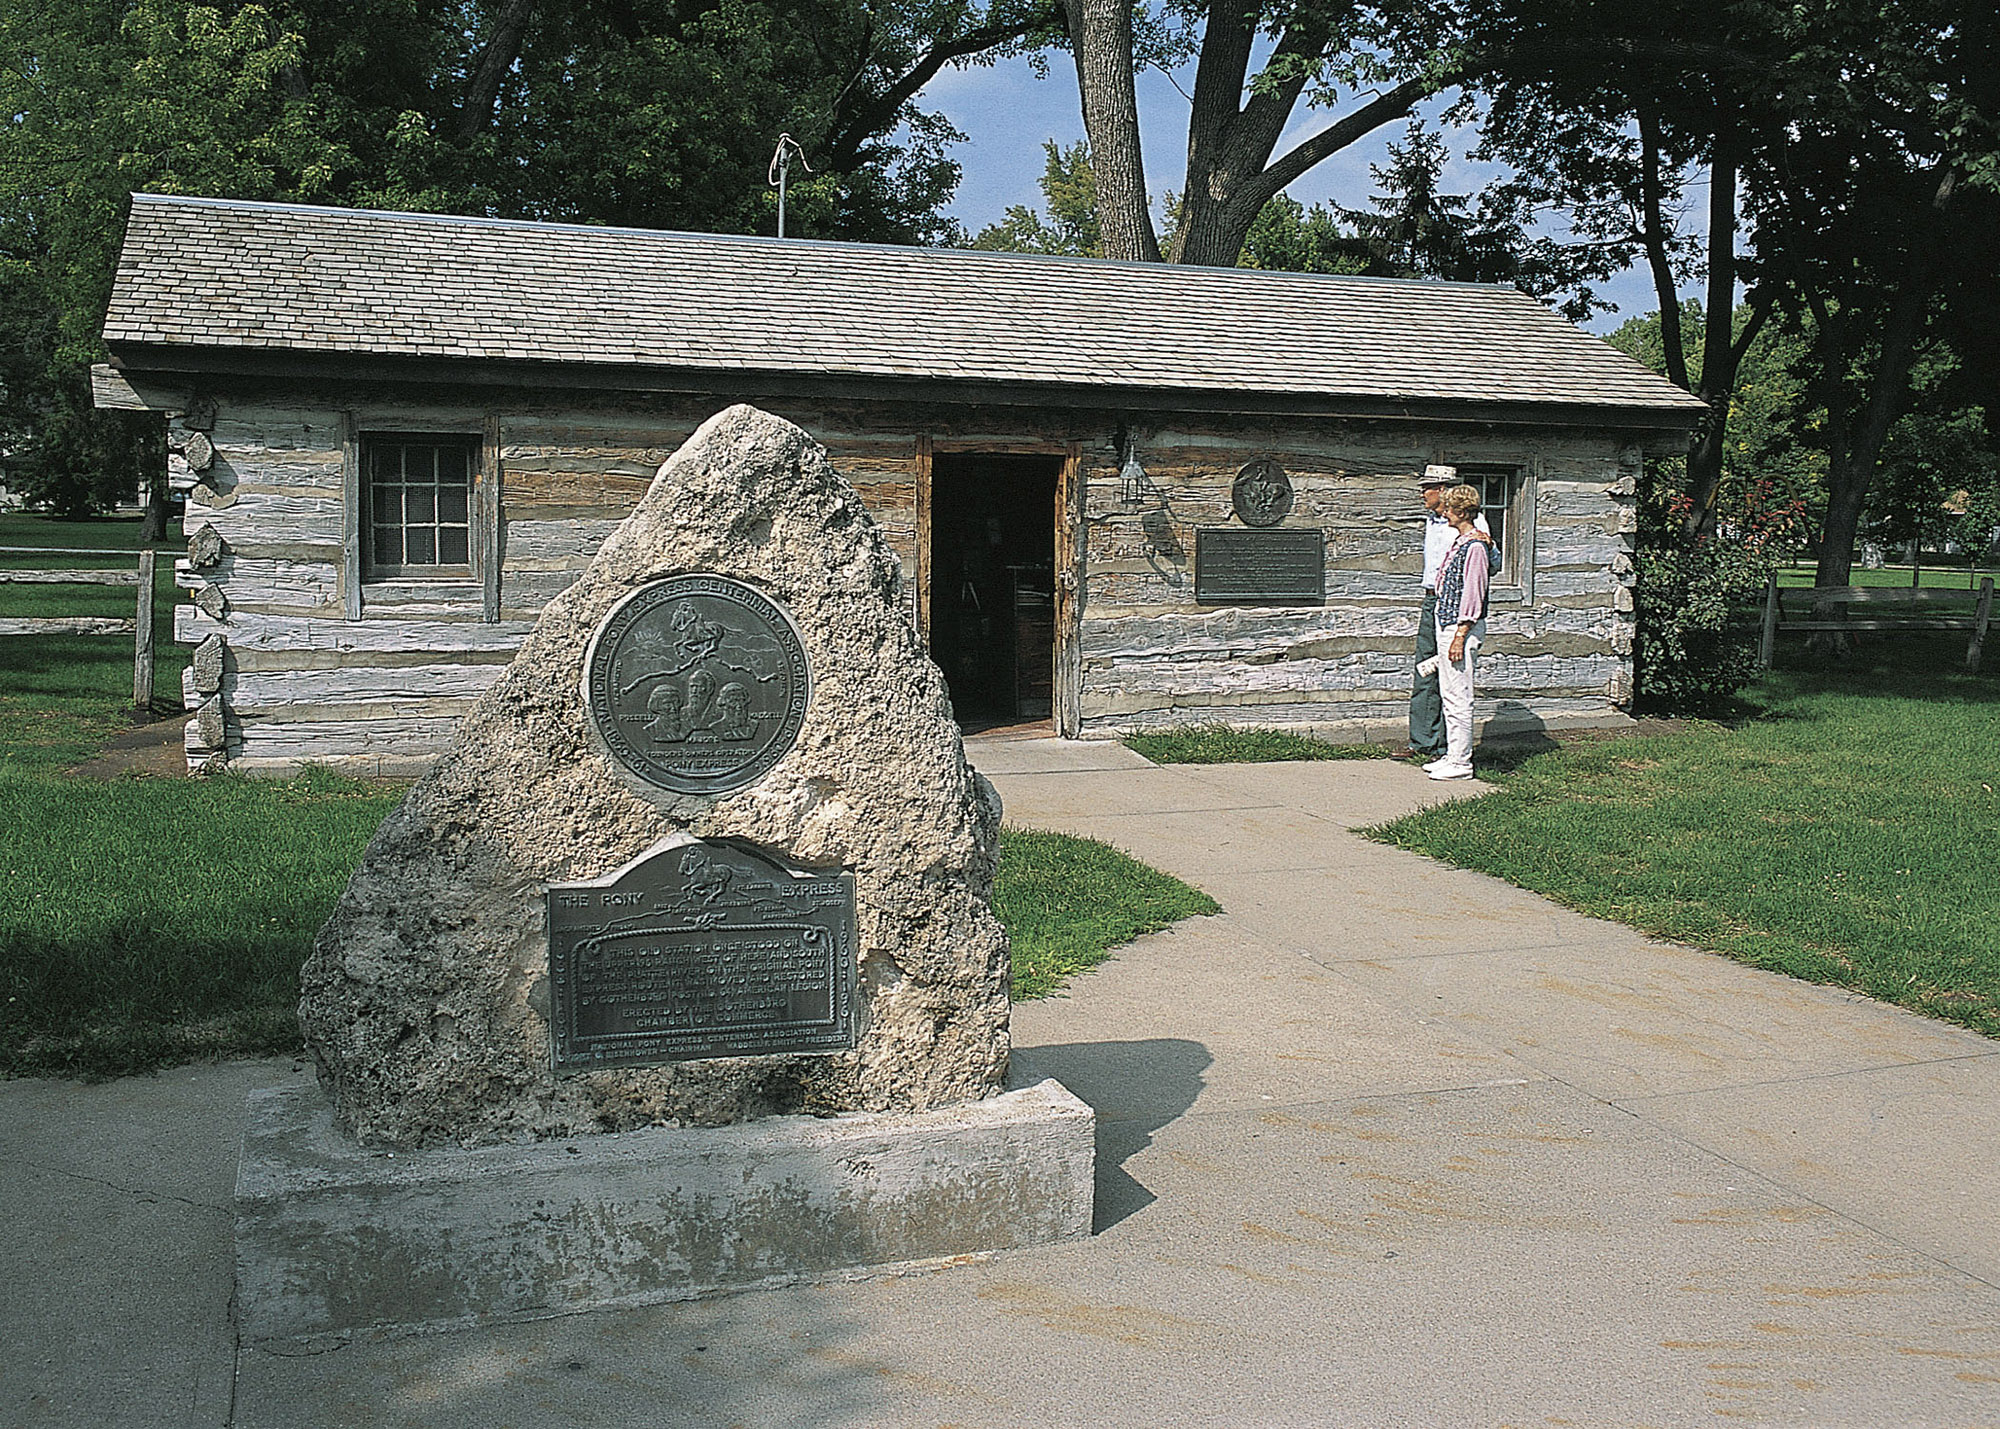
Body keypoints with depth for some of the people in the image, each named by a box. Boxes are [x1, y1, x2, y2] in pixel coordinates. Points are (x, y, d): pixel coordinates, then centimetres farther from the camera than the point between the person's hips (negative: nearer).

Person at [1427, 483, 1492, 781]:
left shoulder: (1474, 547, -15)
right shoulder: (1458, 541, 13)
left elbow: (1473, 595, -18)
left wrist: (1460, 636, -20)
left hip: (1462, 627, -10)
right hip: (1446, 623, 10)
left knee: (1458, 697, -6)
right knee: (1447, 695, 13)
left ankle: (1461, 762, -2)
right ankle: (1452, 755, 20)